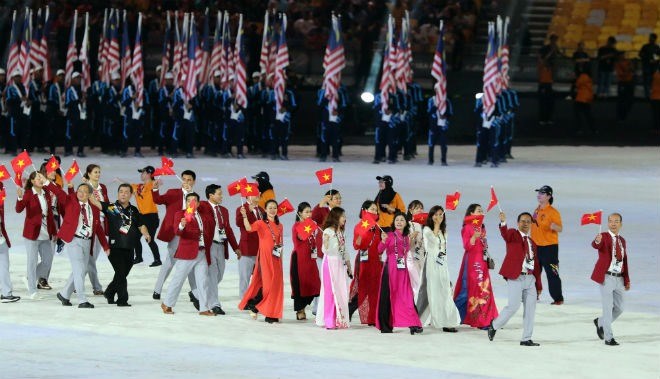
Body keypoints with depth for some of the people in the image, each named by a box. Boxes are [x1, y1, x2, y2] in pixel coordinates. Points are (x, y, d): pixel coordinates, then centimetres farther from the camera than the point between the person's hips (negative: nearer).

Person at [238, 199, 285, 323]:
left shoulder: (279, 226, 12)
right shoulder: (261, 223, -4)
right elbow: (249, 228, -24)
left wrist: (281, 258, 14)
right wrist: (244, 216, -37)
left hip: (276, 258, 5)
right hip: (264, 256, -5)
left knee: (276, 284, 4)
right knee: (266, 283, -8)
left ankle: (271, 314, 12)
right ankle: (253, 305, 7)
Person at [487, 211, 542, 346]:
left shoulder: (532, 243, 18)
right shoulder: (513, 234, 1)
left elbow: (536, 265, 18)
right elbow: (505, 234, -24)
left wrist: (538, 285, 16)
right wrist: (503, 223, -46)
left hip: (530, 278, 6)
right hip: (516, 278, -6)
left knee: (530, 308, 3)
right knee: (513, 306, -10)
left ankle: (526, 339, 9)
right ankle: (494, 325, 14)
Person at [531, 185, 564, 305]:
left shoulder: (553, 212, -11)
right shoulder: (537, 210, 12)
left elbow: (560, 229, -13)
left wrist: (554, 226, -34)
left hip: (549, 246, -8)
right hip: (536, 246, 8)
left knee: (552, 273, -5)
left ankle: (558, 298, 1)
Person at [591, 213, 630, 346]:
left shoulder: (622, 240, 12)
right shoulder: (604, 236, -7)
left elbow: (625, 260, 16)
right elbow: (595, 245, -30)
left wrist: (627, 280, 14)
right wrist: (597, 241, -55)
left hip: (619, 278, 6)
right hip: (606, 277, -6)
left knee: (619, 308, 13)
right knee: (608, 307, -4)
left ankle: (600, 322, 37)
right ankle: (609, 338, 3)